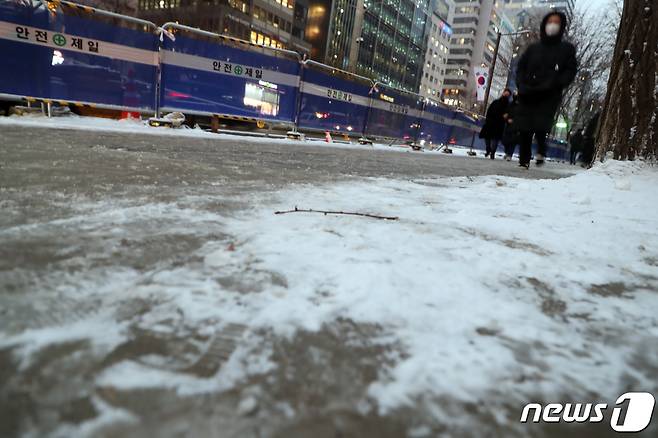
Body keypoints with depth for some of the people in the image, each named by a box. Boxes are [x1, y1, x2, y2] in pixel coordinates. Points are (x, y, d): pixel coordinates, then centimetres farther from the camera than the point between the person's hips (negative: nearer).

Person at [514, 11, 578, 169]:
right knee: (524, 129, -3)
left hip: (549, 96, -2)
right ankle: (524, 161, 5)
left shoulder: (567, 48, 12)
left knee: (540, 125, -22)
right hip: (528, 95, 2)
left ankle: (541, 151, -1)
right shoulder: (533, 48, 18)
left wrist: (553, 84, -12)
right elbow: (521, 68, 15)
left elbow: (570, 71, 5)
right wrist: (522, 85, -4)